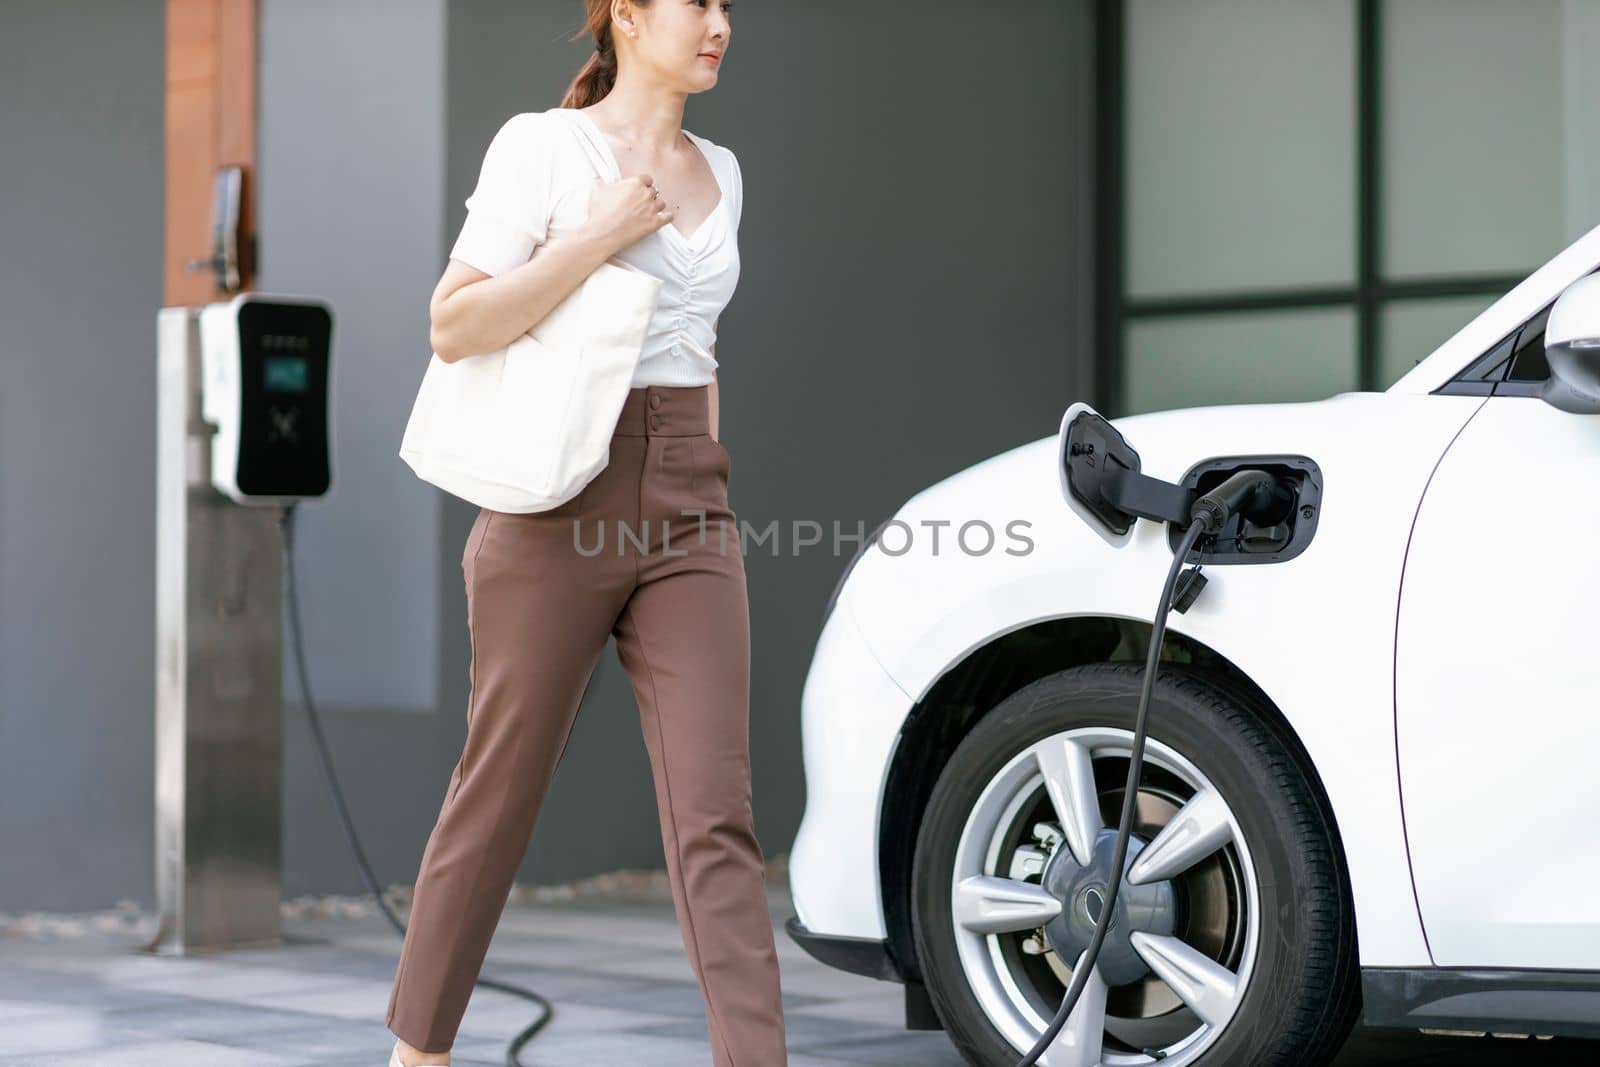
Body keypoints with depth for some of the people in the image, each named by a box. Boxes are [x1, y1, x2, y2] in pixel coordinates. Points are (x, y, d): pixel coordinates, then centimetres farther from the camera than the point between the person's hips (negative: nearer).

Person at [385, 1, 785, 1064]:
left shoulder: (720, 173, 14)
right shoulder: (542, 144, -4)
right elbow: (455, 325, -12)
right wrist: (602, 237, -14)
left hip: (689, 513, 5)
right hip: (560, 501, -4)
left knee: (716, 818, -6)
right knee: (501, 791, 7)